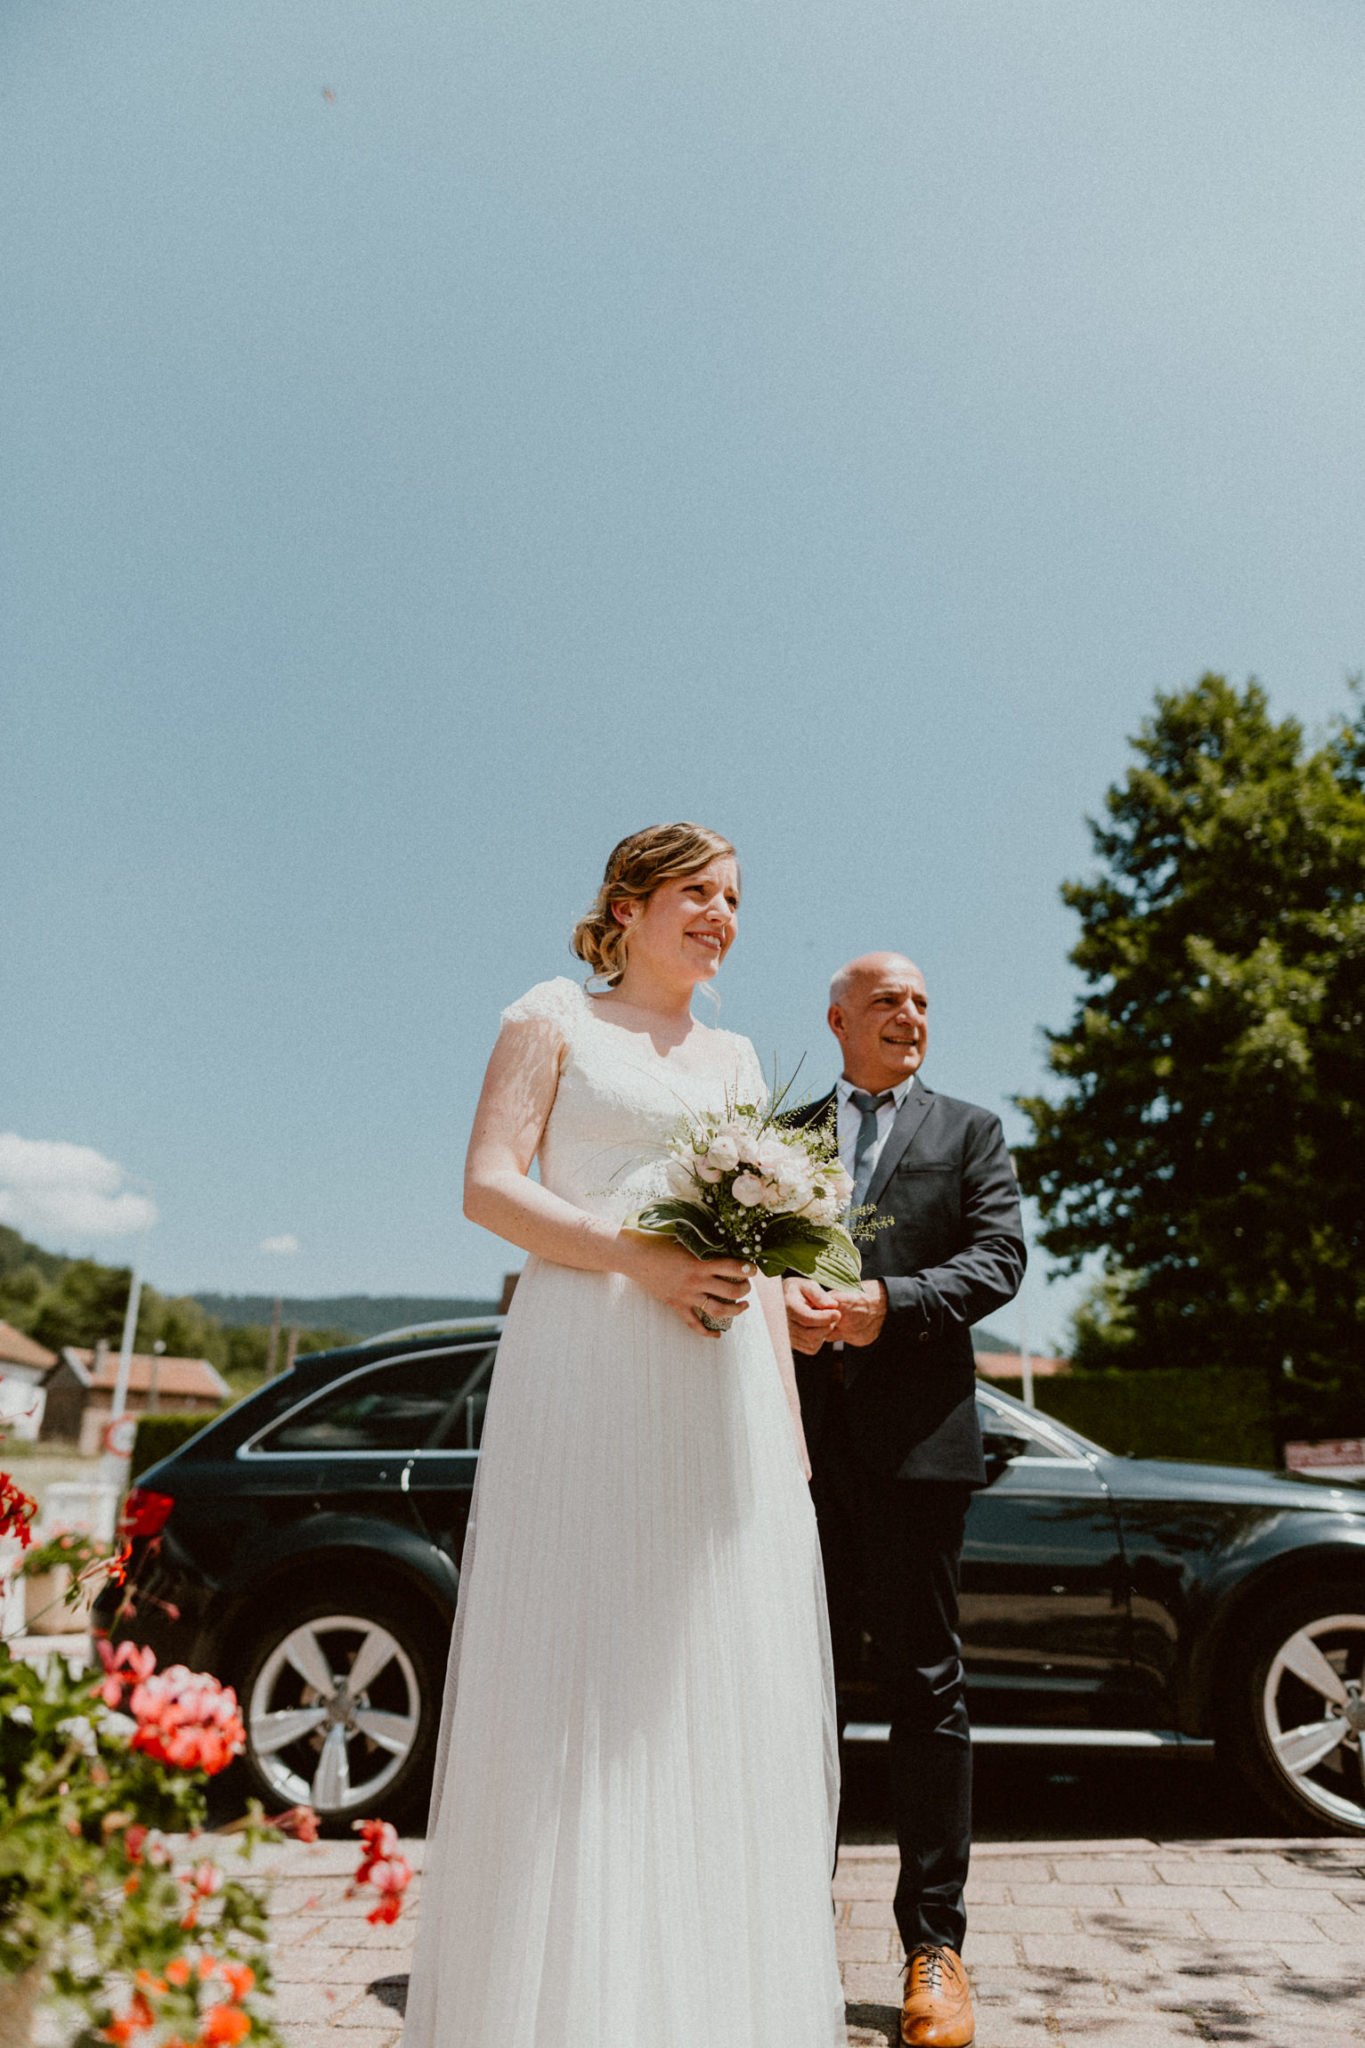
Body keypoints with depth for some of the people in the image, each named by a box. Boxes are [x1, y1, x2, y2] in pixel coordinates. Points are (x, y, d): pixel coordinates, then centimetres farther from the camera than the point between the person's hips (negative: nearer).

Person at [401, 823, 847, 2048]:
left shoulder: (736, 1059, 21)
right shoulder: (554, 1019, 7)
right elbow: (489, 1184, -4)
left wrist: (789, 1415, 12)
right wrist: (638, 1255, -18)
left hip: (720, 1387, 5)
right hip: (586, 1367, -5)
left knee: (718, 1680, 6)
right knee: (571, 1679, -2)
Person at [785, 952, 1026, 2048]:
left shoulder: (971, 1132, 10)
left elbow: (1000, 1257, -2)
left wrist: (888, 1300, -17)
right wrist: (776, 1299, -16)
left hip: (914, 1436, -1)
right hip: (800, 1434, 2)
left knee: (926, 1686, 4)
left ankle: (936, 1943, 16)